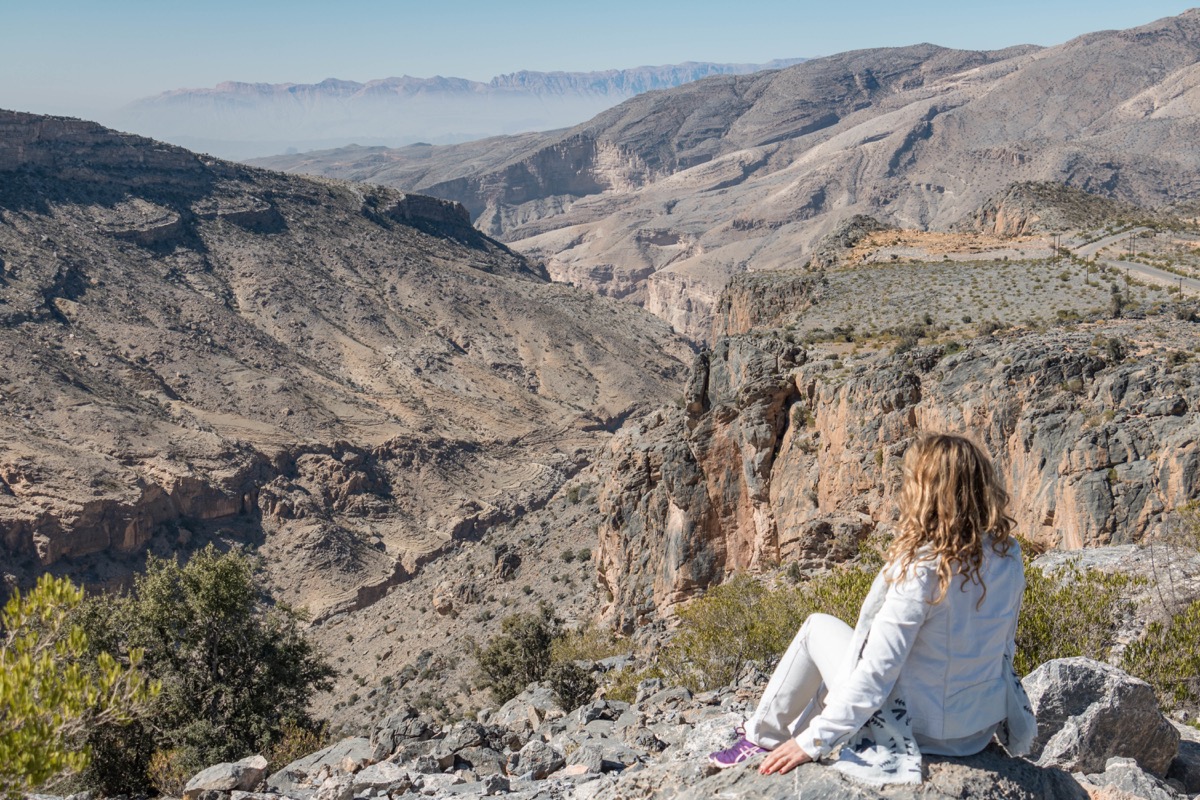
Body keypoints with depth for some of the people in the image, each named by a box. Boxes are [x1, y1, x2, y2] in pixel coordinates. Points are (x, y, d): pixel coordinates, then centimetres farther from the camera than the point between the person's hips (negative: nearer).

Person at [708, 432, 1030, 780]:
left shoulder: (920, 567, -26)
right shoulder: (1008, 555, -6)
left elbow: (876, 673, -26)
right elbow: (1004, 647, 8)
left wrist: (813, 742, -18)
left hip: (924, 728, -6)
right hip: (985, 725, 6)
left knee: (818, 626, 13)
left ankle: (764, 738, 24)